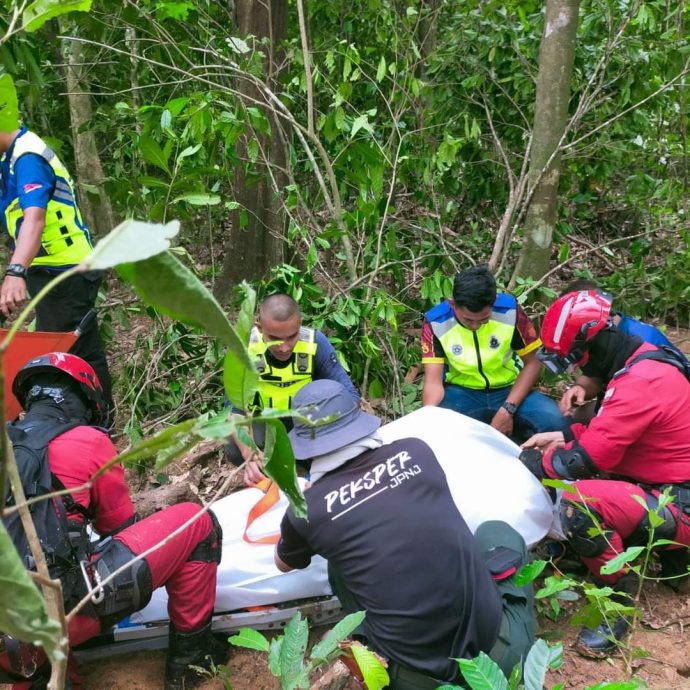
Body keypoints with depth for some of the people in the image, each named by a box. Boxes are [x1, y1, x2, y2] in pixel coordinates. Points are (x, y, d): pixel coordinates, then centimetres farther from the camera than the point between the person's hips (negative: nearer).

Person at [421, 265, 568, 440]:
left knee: (555, 422, -28)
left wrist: (508, 409, -18)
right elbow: (433, 381, -18)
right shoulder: (436, 322, -15)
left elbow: (532, 363, -7)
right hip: (461, 393, -1)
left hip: (509, 390, 1)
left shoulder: (509, 310, -15)